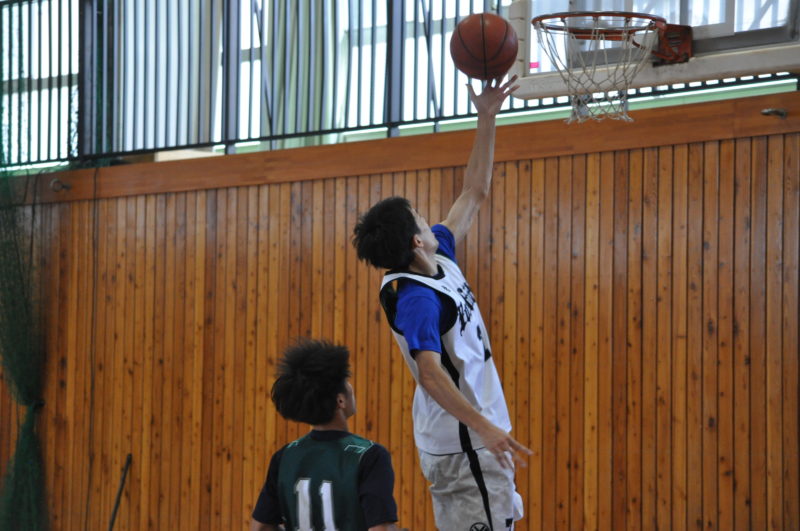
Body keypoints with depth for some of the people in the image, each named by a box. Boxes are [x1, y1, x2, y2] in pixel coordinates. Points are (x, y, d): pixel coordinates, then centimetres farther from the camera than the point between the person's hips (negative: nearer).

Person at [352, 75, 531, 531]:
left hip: (461, 441, 10)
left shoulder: (440, 259, 7)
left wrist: (487, 120, 12)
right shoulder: (417, 298, -20)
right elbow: (431, 375, -30)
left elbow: (475, 193, 16)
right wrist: (485, 427, -37)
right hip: (464, 443, -10)